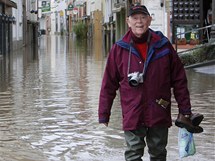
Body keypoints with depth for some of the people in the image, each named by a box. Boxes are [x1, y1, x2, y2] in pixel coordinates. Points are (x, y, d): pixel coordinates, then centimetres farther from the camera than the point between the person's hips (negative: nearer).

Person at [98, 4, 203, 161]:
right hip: (132, 116, -1)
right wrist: (103, 115, 1)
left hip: (160, 115, 1)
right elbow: (109, 85, 2)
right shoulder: (119, 49, -2)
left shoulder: (163, 45, 0)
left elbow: (179, 80, 4)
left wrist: (185, 111, 3)